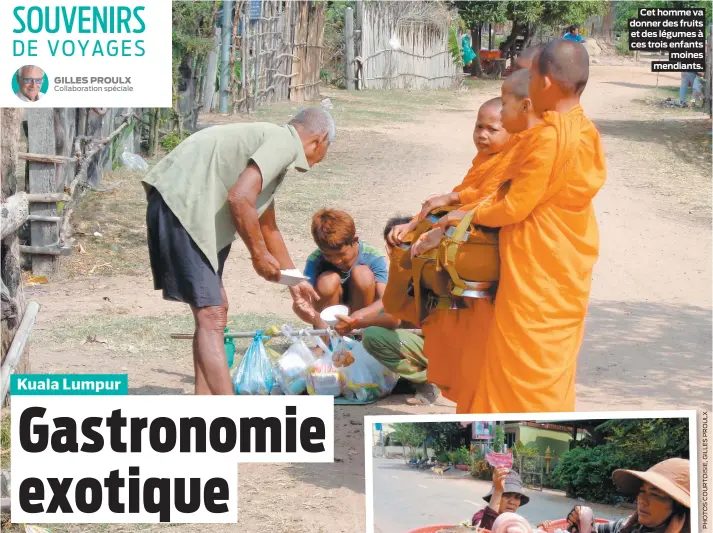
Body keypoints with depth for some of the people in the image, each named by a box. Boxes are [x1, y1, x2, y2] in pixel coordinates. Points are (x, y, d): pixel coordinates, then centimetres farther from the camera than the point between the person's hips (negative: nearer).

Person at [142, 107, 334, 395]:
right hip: (181, 204, -10)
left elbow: (268, 228, 36)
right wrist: (259, 255, -8)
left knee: (214, 310, 16)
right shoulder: (284, 143, -7)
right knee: (211, 316, -11)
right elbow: (239, 198, -21)